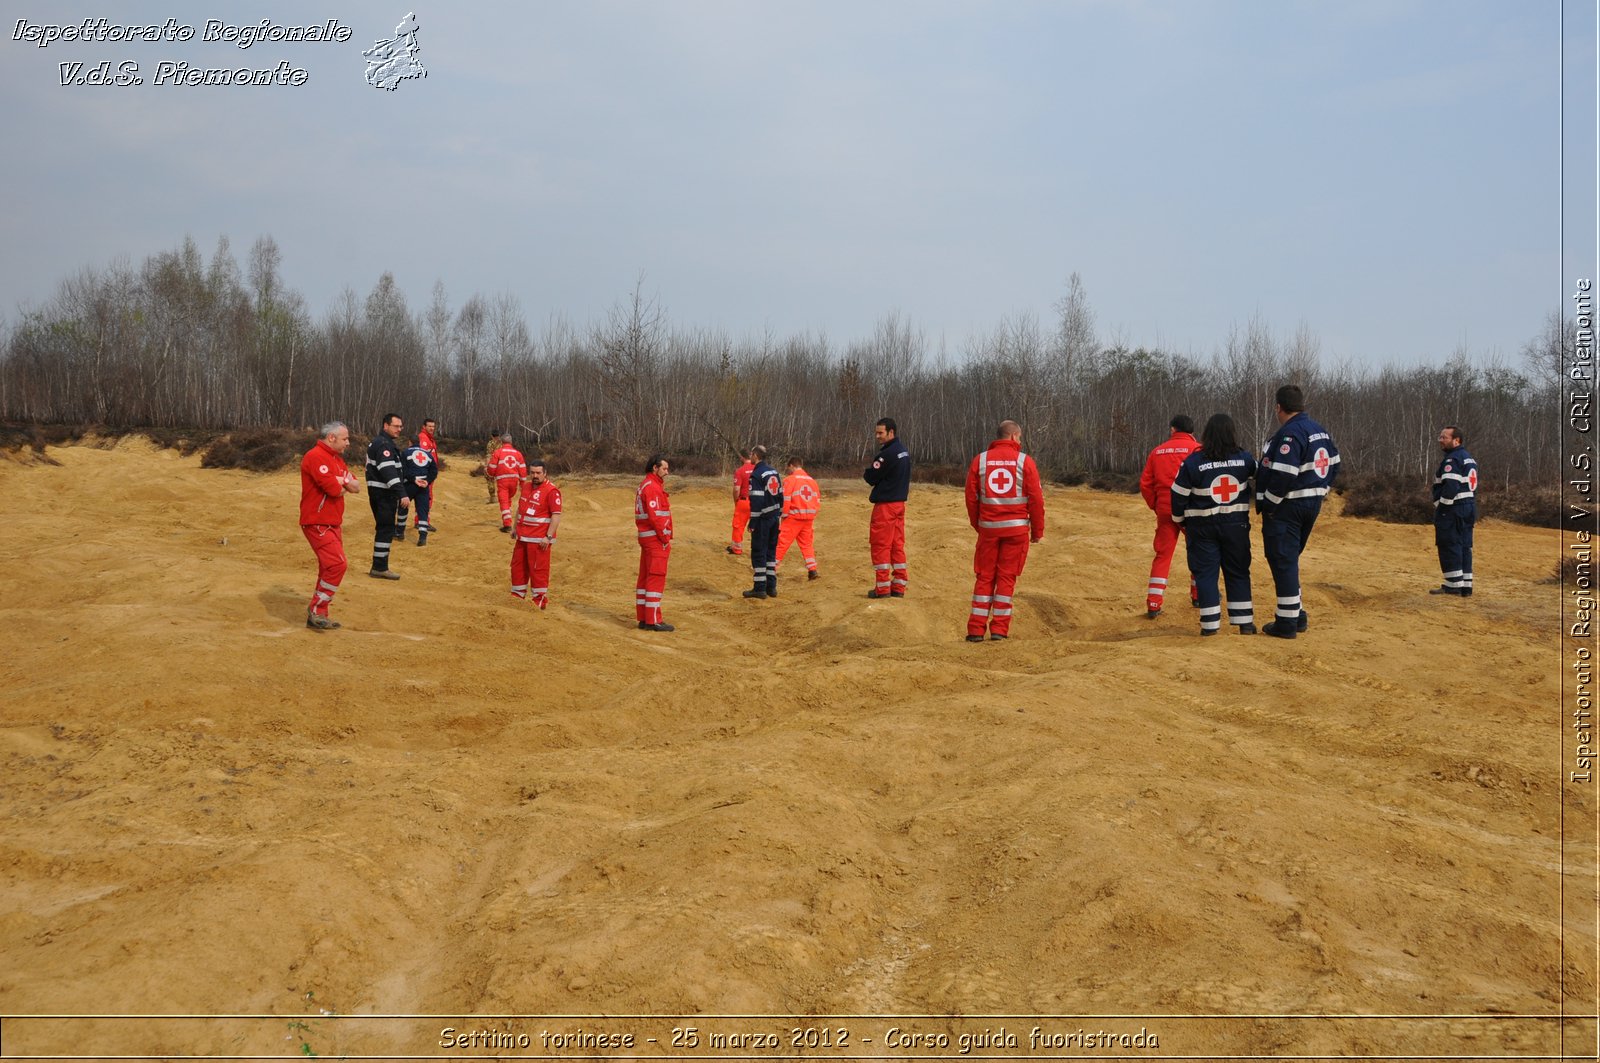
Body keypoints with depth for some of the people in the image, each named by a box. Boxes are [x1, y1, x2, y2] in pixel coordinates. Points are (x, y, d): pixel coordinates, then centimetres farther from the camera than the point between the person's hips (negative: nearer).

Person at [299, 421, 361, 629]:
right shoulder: (316, 456, -16)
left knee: (330, 568, 13)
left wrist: (342, 482, -9)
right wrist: (344, 486, -2)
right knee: (337, 564, -18)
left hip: (333, 523, 10)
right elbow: (333, 489, -25)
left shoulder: (337, 459, 16)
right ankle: (316, 611, -8)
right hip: (317, 523, -10)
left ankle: (318, 615, 21)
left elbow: (356, 487, 12)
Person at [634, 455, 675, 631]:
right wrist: (665, 539, -16)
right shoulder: (653, 487, -15)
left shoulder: (644, 485, 17)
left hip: (645, 537, 10)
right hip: (655, 539, -10)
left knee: (645, 577, 12)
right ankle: (653, 620, -6)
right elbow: (655, 516, -20)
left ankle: (643, 618, 17)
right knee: (656, 578, -7)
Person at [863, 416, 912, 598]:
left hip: (885, 505, -9)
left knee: (880, 545, -3)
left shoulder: (888, 453, -18)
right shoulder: (904, 451, 12)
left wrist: (866, 473, 7)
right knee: (897, 545, 11)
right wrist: (871, 474, 6)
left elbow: (871, 477, -13)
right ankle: (898, 587, 13)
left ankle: (882, 588, -1)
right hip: (900, 502, 9)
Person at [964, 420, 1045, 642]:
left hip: (988, 527, 2)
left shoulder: (980, 460, 4)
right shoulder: (1025, 461, -3)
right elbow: (1036, 499, -4)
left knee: (984, 577, 9)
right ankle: (999, 629, 3)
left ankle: (976, 629, 5)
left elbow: (971, 497, 4)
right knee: (1006, 577, 5)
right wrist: (1037, 530, 6)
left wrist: (977, 525, 16)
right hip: (1016, 528, -2)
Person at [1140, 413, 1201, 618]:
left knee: (1163, 555, 5)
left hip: (1165, 510, 2)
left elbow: (1145, 484, 6)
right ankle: (1198, 595, 27)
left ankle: (1153, 603, -5)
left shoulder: (1157, 452, 8)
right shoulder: (1197, 449, -3)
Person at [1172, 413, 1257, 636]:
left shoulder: (1192, 462, -13)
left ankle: (1210, 624, 4)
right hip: (1236, 524, 2)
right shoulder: (1245, 459, -5)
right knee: (1238, 572, 12)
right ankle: (1245, 622, 13)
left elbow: (1178, 495, -6)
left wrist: (1180, 519, 10)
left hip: (1202, 526, -2)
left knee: (1205, 572, 6)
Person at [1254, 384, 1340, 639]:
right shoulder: (1320, 431, 11)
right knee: (1290, 559, 21)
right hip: (1312, 503, 9)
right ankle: (1296, 615, 24)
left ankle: (1286, 622, -2)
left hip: (1286, 507, -9)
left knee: (1283, 562, -4)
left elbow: (1283, 475, -25)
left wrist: (1268, 505, -16)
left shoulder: (1289, 434, -19)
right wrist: (1320, 492, 18)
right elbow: (1333, 464, 17)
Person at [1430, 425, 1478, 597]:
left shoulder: (1452, 460, -16)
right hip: (1469, 508, 10)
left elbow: (1450, 487, -25)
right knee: (1464, 548, 10)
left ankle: (1453, 586, -6)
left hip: (1452, 511, -10)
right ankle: (1466, 587, 11)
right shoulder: (1469, 459, 18)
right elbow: (1472, 486, 19)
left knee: (1449, 547, -6)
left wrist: (1440, 506, -15)